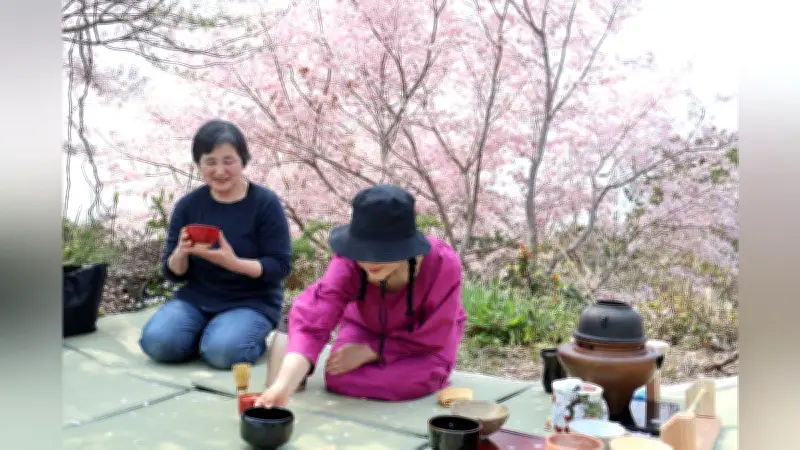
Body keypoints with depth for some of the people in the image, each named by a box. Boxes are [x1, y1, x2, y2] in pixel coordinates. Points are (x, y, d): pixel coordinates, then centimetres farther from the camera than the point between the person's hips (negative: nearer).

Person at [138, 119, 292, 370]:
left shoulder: (265, 203, -9)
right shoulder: (188, 205, 1)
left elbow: (280, 266, -12)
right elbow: (173, 273, 3)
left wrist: (234, 263, -28)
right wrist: (181, 253, -21)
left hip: (252, 303, -3)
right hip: (196, 299, 4)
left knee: (221, 351, -30)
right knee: (156, 342, -23)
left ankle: (254, 339, 2)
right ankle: (207, 334, 6)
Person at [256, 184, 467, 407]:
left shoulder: (443, 265, -39)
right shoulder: (348, 263, -37)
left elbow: (432, 337, -26)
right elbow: (313, 322, -47)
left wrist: (369, 352, -28)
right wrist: (283, 385, -62)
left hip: (428, 335, -1)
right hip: (369, 325, 2)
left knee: (416, 381, -29)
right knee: (339, 377, -18)